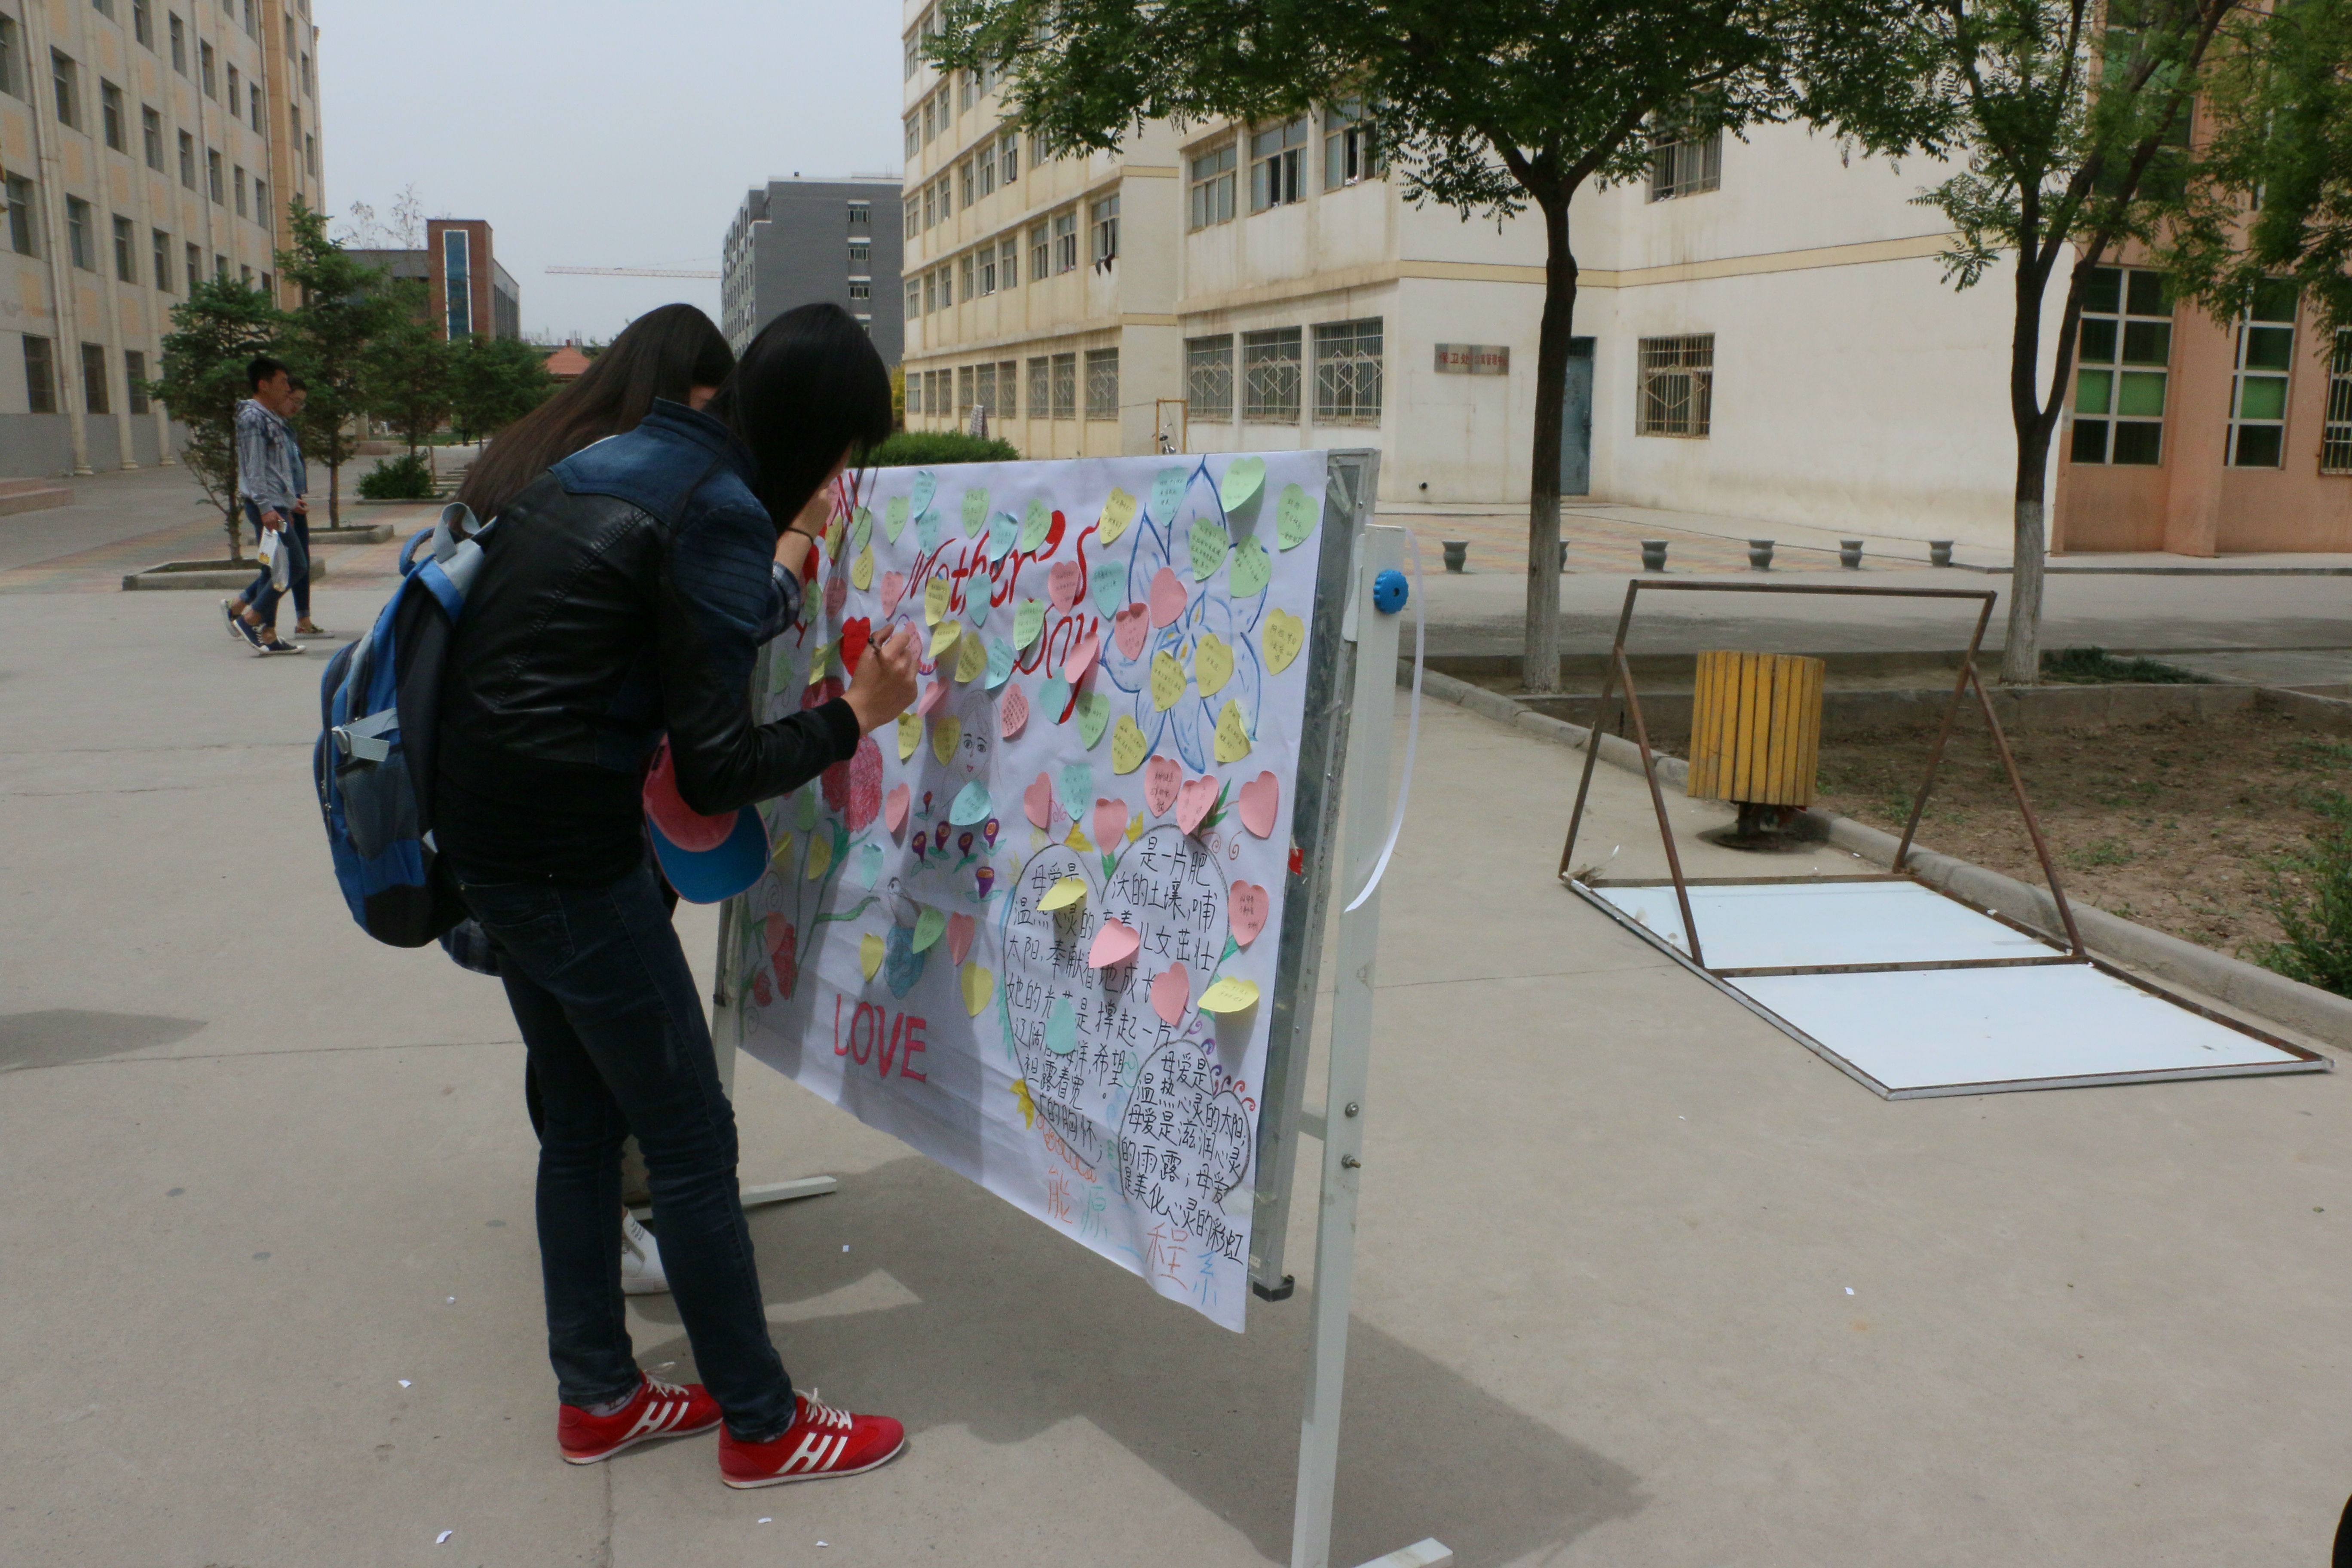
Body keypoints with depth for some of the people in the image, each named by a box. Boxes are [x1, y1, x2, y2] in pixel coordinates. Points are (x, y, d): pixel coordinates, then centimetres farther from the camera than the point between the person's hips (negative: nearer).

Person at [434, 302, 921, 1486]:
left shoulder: (617, 464, 11)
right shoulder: (718, 515, -16)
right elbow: (714, 773, -17)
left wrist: (784, 567, 22)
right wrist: (856, 718, -6)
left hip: (484, 834, 10)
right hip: (570, 861, -10)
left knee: (582, 1120, 20)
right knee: (691, 1142, 3)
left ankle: (595, 1397, 34)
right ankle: (762, 1426, 18)